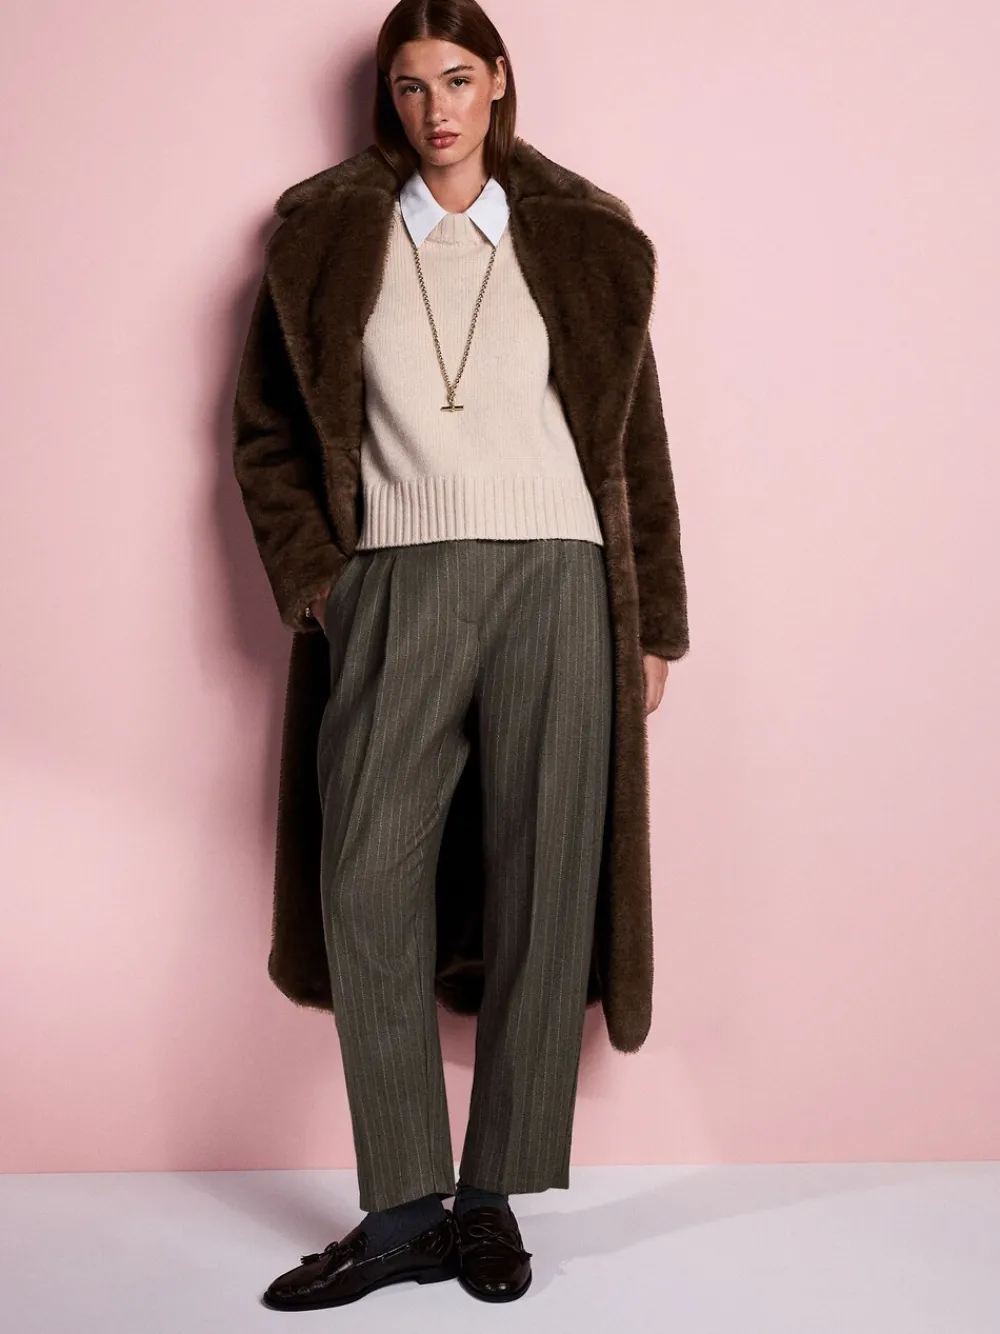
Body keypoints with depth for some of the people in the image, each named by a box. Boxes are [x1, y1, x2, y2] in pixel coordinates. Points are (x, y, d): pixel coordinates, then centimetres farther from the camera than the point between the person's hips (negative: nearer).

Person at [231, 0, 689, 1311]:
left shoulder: (578, 236, 12)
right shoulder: (328, 235, 12)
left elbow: (637, 437, 12)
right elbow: (268, 429, 14)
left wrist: (654, 619, 8)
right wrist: (313, 580, 2)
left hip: (554, 579, 0)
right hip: (398, 582, 1)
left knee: (542, 885, -1)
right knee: (369, 883, -7)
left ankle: (493, 1195, 11)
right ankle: (403, 1210, 3)